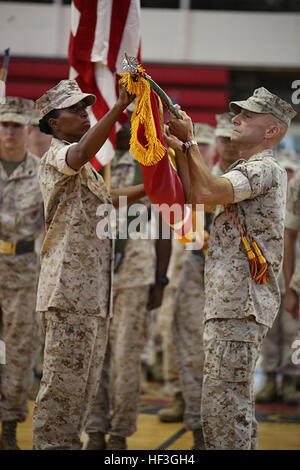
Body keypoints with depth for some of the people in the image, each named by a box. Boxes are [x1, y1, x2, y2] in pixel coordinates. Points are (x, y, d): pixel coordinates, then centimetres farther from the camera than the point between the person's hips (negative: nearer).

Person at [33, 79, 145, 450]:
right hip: (69, 291, -10)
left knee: (85, 382, 12)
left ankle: (67, 443, 19)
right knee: (64, 380, -9)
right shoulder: (56, 156, -8)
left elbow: (108, 198, 39)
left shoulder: (85, 171, 24)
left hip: (94, 291, 10)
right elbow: (83, 151, -31)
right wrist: (120, 106, -41)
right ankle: (48, 445, -6)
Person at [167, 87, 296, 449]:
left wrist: (190, 141, -12)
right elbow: (193, 194, 13)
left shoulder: (264, 169, -10)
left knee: (222, 407, -12)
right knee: (235, 407, 15)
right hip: (229, 305, 11)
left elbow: (207, 193, -24)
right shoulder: (245, 171, 23)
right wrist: (180, 143, 6)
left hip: (240, 307, -11)